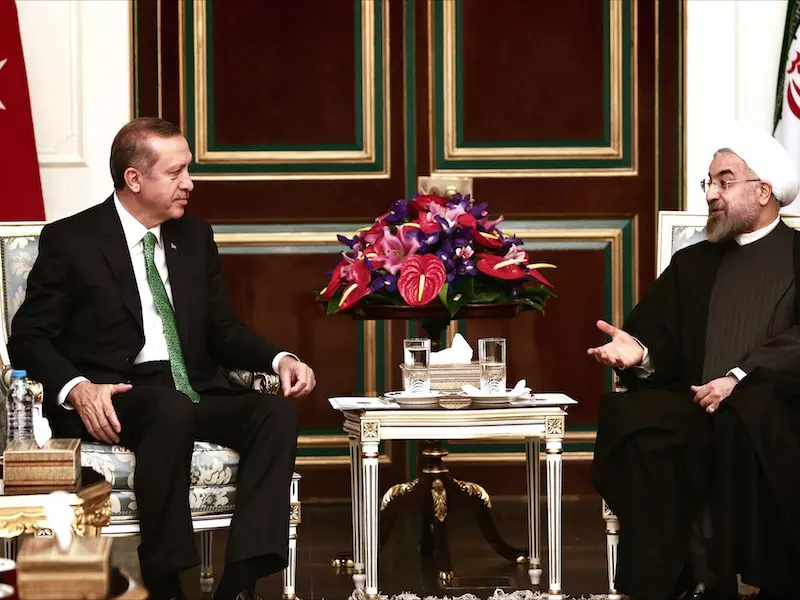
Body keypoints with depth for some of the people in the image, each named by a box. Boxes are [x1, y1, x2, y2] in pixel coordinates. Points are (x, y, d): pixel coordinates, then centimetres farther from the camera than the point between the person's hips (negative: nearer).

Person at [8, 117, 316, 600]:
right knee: (172, 409, -39)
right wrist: (76, 388, -21)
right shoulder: (70, 240, 1)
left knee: (277, 412, -24)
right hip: (114, 397, -5)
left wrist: (280, 359, -1)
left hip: (195, 392, 5)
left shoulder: (196, 237, 17)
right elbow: (29, 337, -2)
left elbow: (222, 329, 20)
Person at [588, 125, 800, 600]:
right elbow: (663, 343, 15)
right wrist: (639, 352, -9)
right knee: (629, 417, -26)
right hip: (698, 410, 4)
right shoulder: (692, 265, 24)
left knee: (739, 420, -39)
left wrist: (741, 377, -22)